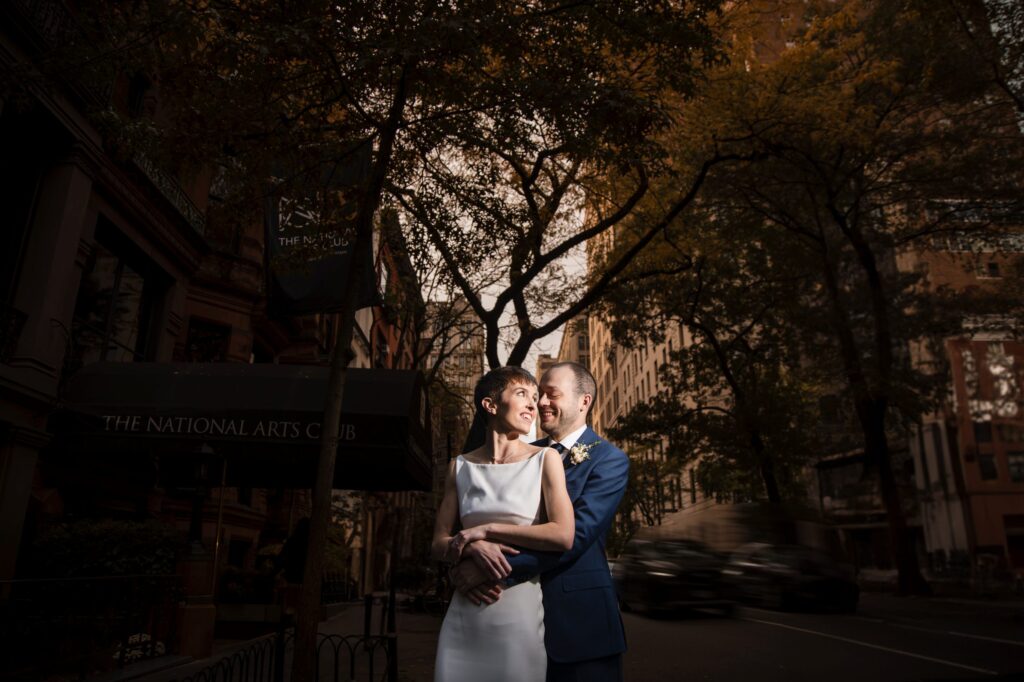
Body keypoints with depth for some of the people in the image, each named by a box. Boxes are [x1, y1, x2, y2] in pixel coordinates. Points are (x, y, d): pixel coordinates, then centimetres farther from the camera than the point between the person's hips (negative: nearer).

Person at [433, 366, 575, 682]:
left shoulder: (545, 460, -4)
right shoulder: (461, 466, 4)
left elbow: (563, 536, -16)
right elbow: (440, 545, 6)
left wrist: (486, 529, -12)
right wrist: (475, 547, -16)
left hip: (520, 611, -2)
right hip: (465, 613, 2)